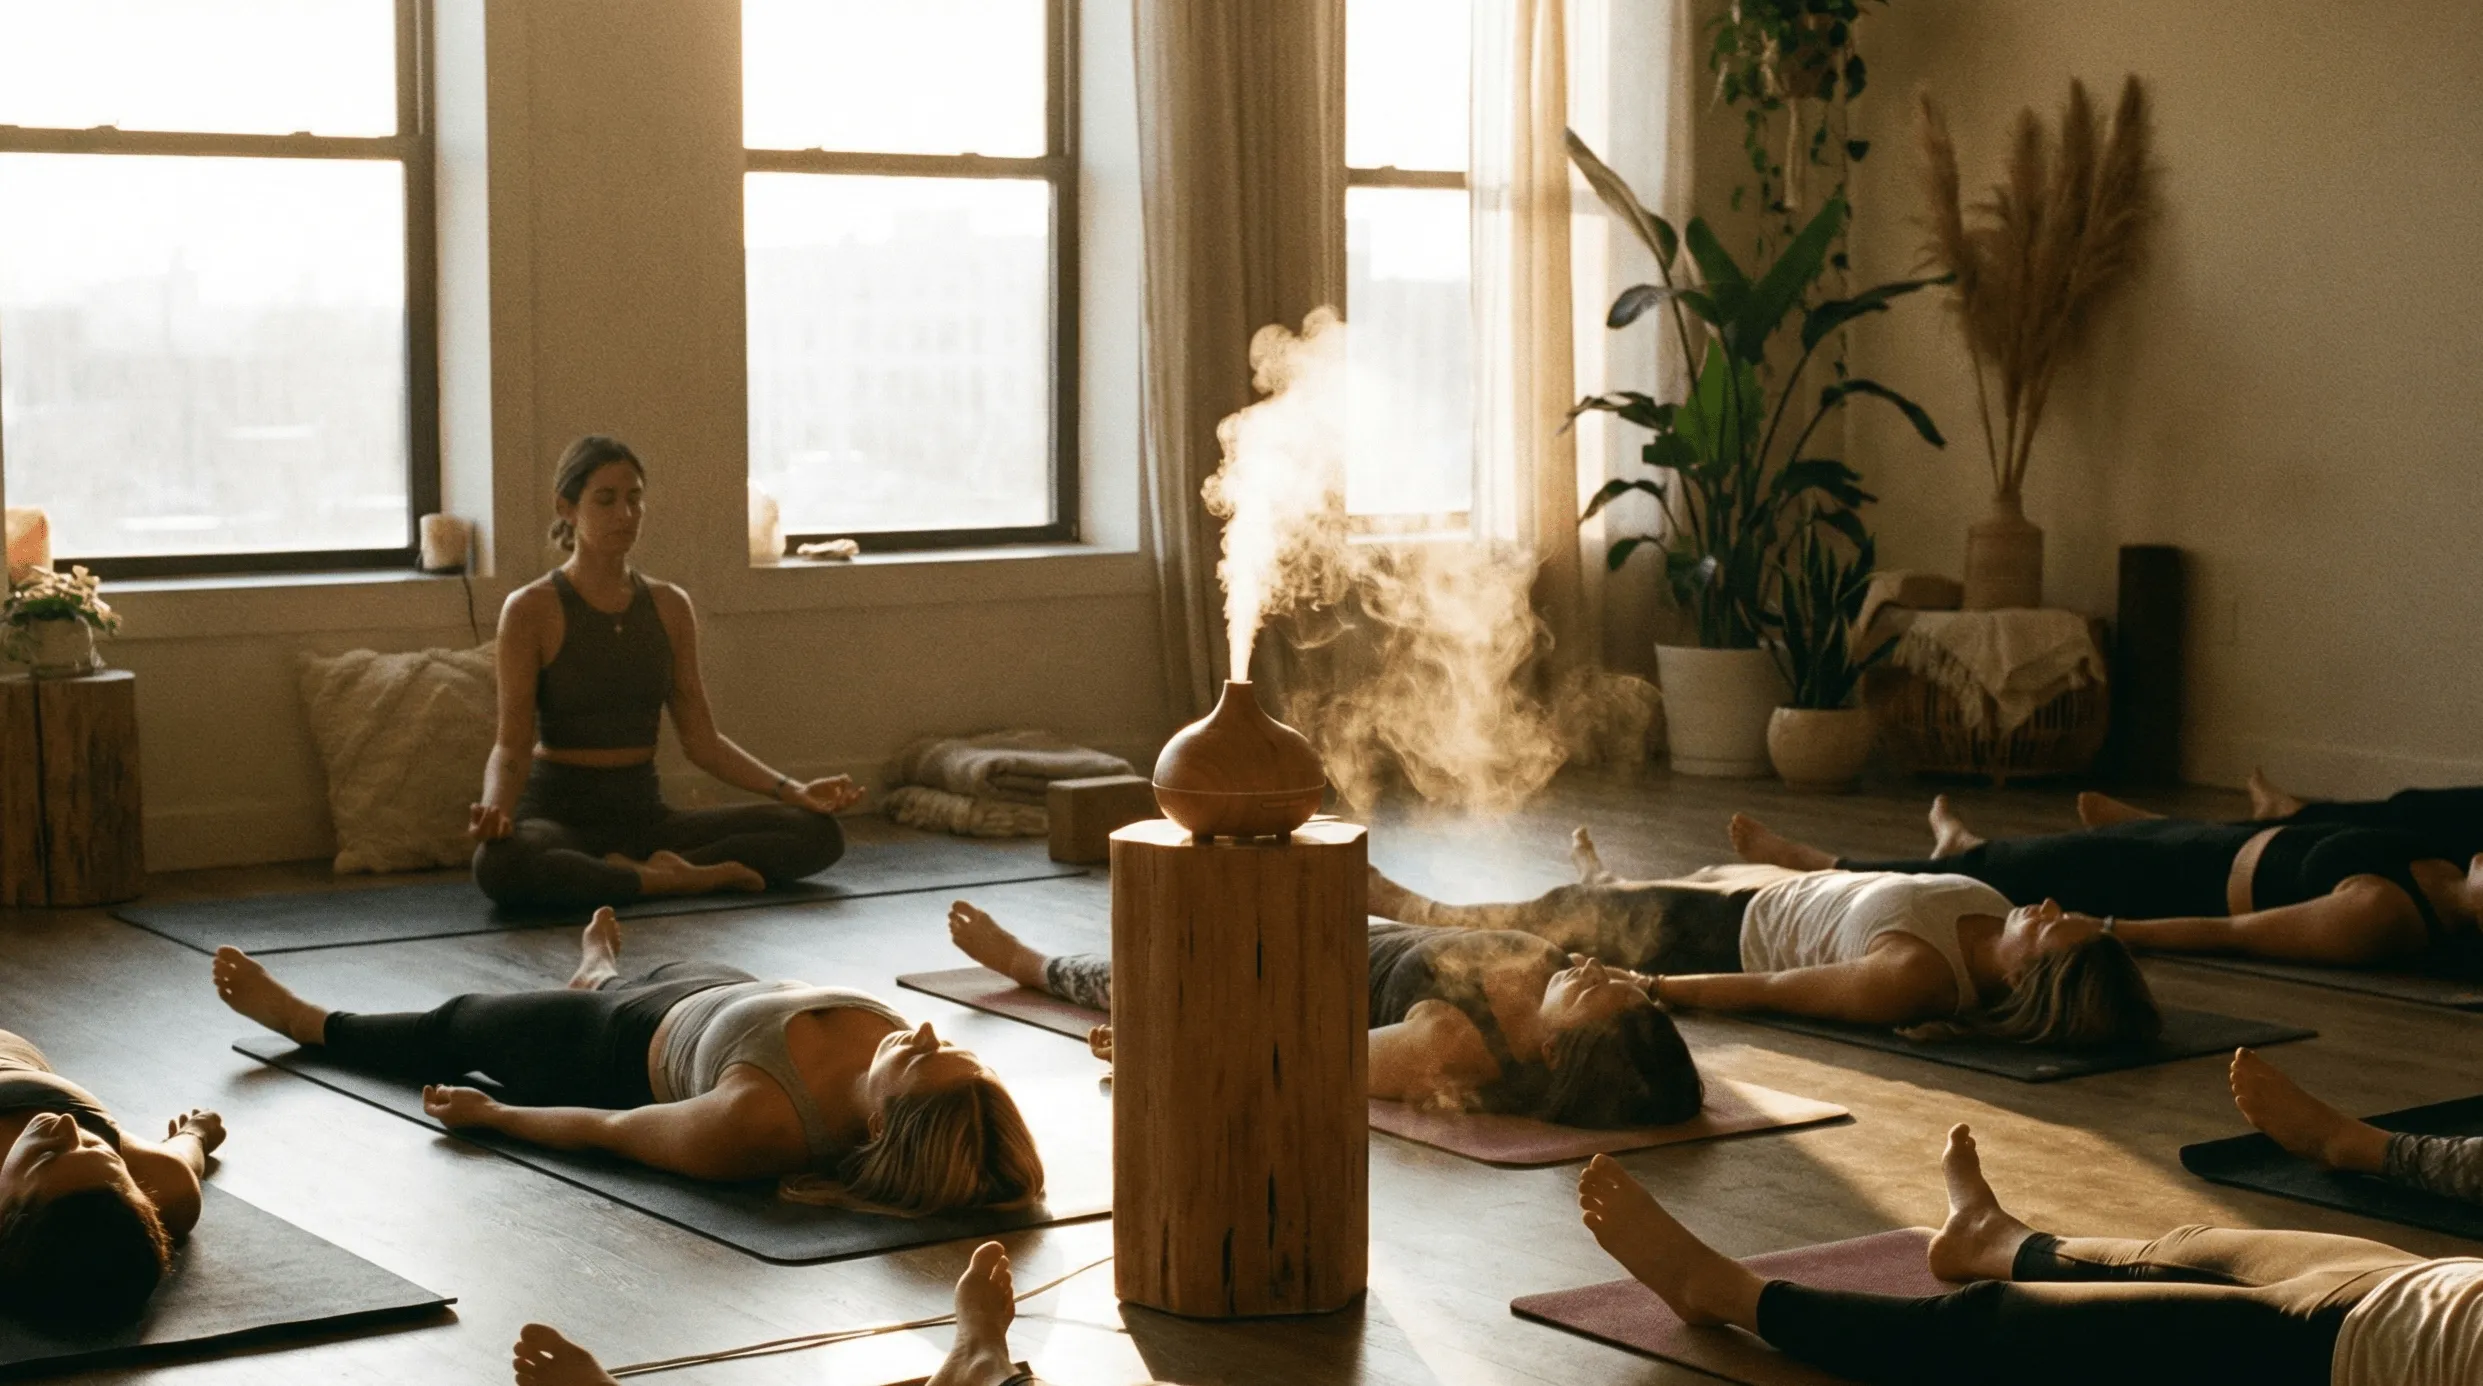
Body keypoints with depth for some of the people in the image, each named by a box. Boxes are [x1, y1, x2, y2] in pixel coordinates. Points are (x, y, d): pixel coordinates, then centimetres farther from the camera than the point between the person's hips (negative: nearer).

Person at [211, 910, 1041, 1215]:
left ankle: (305, 1021, 54)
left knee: (454, 1030, 24)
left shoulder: (752, 1127, -48)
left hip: (635, 1055, -4)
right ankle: (600, 972, 75)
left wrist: (486, 1113, -13)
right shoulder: (893, 1041, -36)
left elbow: (607, 1129, -29)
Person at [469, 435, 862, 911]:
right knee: (497, 862, -42)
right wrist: (495, 808, -34)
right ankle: (677, 880, -23)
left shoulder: (669, 607, 9)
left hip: (644, 813, 5)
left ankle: (632, 869, -18)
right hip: (557, 812, -5)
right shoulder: (531, 610, -6)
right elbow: (512, 743, -12)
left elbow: (701, 738, 8)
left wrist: (793, 790, -5)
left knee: (818, 832, -13)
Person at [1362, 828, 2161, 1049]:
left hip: (1733, 934, -6)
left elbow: (1768, 992, -31)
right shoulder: (1995, 914, -26)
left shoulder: (1911, 980, -44)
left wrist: (1644, 987, -21)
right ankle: (1604, 879, 72)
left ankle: (1414, 911, 47)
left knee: (1562, 915, 19)